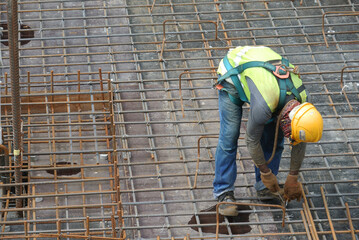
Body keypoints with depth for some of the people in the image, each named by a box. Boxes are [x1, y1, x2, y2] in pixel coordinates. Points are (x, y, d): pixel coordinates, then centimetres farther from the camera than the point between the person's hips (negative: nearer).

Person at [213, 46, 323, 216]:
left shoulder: (302, 100, -24)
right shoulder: (263, 106, -43)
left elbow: (299, 144, -7)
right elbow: (252, 141, -25)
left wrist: (293, 178, 1)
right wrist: (266, 172, -11)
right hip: (232, 79, -6)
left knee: (273, 136, 1)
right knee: (229, 137, -12)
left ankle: (265, 188, 15)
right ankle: (224, 193, -3)